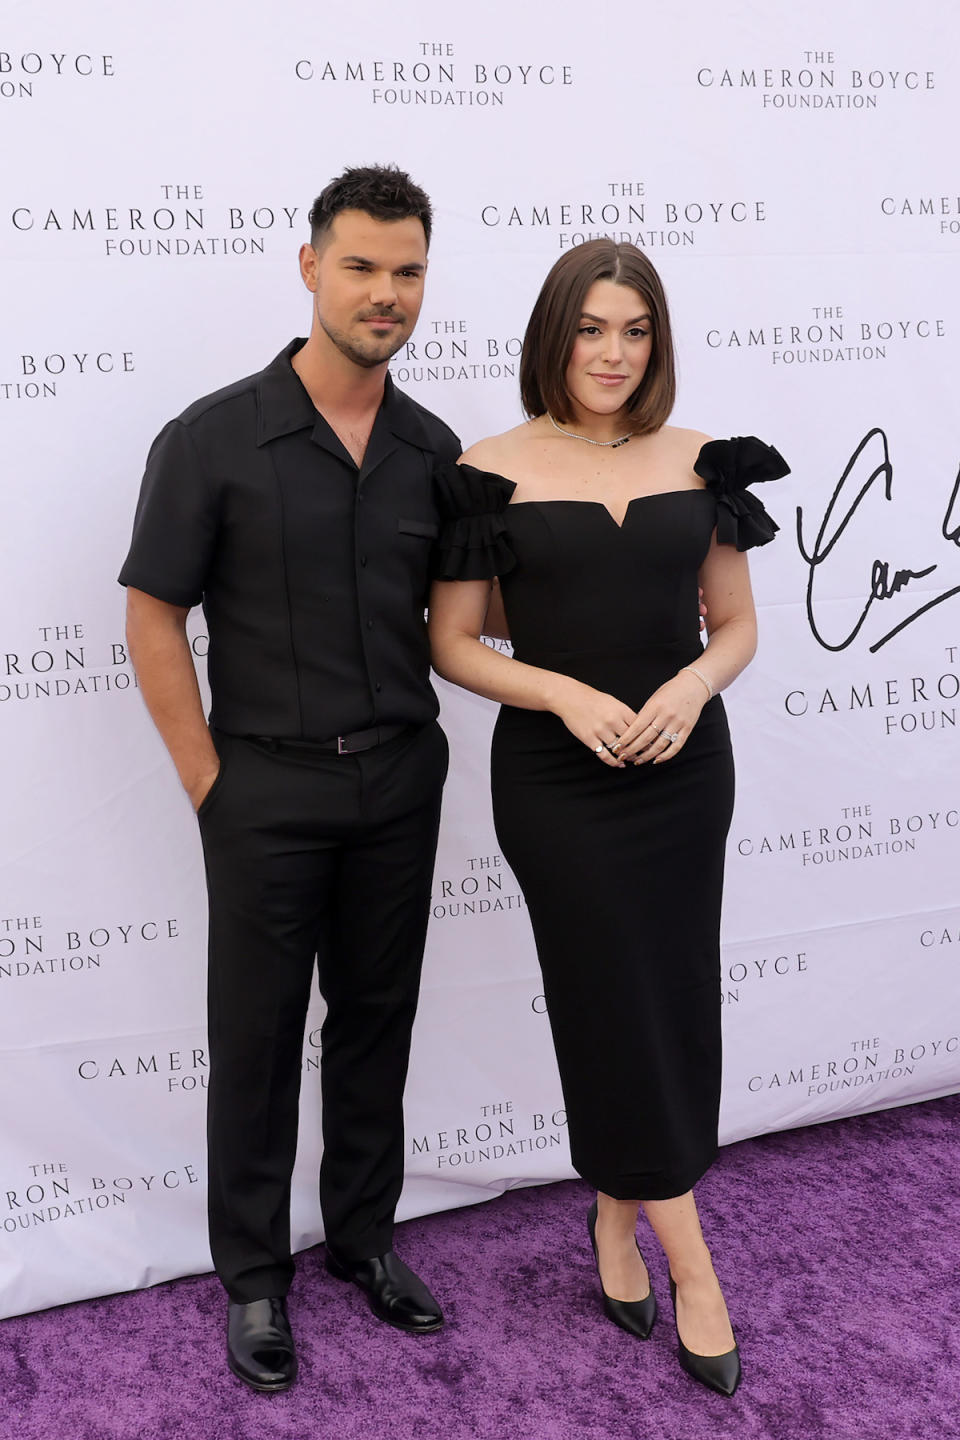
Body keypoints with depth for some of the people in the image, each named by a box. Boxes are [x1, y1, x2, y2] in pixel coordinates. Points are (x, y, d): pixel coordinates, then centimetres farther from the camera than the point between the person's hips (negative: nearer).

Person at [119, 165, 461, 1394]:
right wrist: (210, 786, -8)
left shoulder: (434, 451, 4)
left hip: (400, 784, 4)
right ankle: (254, 1272, 28)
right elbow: (153, 619, -7)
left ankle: (363, 1235, 36)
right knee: (259, 1034, 9)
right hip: (268, 788, -4)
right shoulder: (213, 440, -9)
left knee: (377, 1019, 16)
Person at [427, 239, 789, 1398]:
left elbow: (736, 625, 9)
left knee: (674, 1000, 10)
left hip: (685, 771, 3)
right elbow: (451, 645, -2)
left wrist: (693, 686, -12)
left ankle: (616, 1219, 33)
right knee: (620, 1007, 2)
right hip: (558, 782, -3)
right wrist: (569, 694, -17)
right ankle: (693, 1266, 18)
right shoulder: (496, 471, -5)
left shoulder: (699, 463, 3)